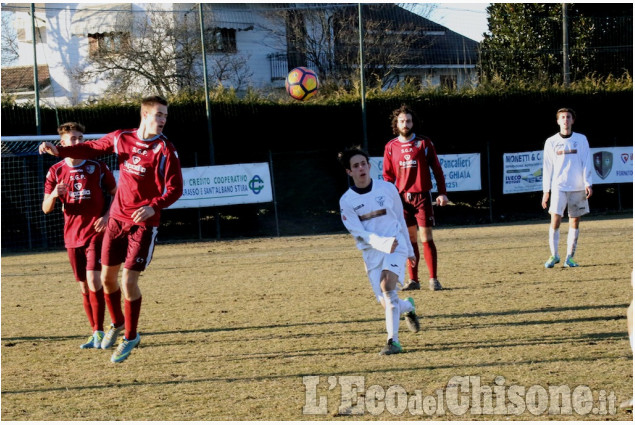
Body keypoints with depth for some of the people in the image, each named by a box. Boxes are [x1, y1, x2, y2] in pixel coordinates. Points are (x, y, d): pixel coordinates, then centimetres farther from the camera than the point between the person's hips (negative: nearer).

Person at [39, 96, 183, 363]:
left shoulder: (164, 150, -14)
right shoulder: (121, 138, 0)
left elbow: (175, 189, -17)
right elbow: (92, 149, 16)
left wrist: (153, 207, -33)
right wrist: (59, 151, 6)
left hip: (144, 223, -5)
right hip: (117, 218, 5)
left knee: (129, 281, -9)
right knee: (107, 276, 11)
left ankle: (130, 337, 10)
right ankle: (117, 324, 36)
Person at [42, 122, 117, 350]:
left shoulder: (98, 167, -3)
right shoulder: (55, 171, 3)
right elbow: (46, 209, 3)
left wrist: (107, 216, -11)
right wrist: (53, 195, -18)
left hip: (96, 233, -3)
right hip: (72, 236, 3)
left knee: (93, 280, -17)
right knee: (84, 286, 7)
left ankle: (99, 333, -11)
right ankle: (95, 334, 16)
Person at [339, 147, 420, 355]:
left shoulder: (387, 189, 0)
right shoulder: (346, 201, -4)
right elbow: (358, 232, -11)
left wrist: (409, 250, 19)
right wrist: (382, 243, -28)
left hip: (396, 246, -1)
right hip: (372, 252, 2)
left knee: (387, 285, -27)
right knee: (387, 304, -2)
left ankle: (393, 341, -27)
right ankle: (408, 306, 36)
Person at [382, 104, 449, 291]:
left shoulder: (424, 143, 1)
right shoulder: (390, 147, 6)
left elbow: (437, 169, 3)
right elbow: (388, 176, 9)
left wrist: (442, 193, -5)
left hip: (422, 196, -2)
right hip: (402, 197, 2)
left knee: (426, 238, -5)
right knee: (410, 239, 6)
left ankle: (433, 279, -1)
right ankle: (413, 280, 10)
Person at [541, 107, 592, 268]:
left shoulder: (581, 139, 5)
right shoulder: (551, 142, 5)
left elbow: (587, 163, 3)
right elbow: (547, 167, 7)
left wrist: (588, 183, -8)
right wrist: (546, 190, 3)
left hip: (578, 188, 1)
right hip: (558, 187, -1)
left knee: (575, 222, 3)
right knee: (555, 220, -11)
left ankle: (569, 258, 9)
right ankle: (554, 255, 0)